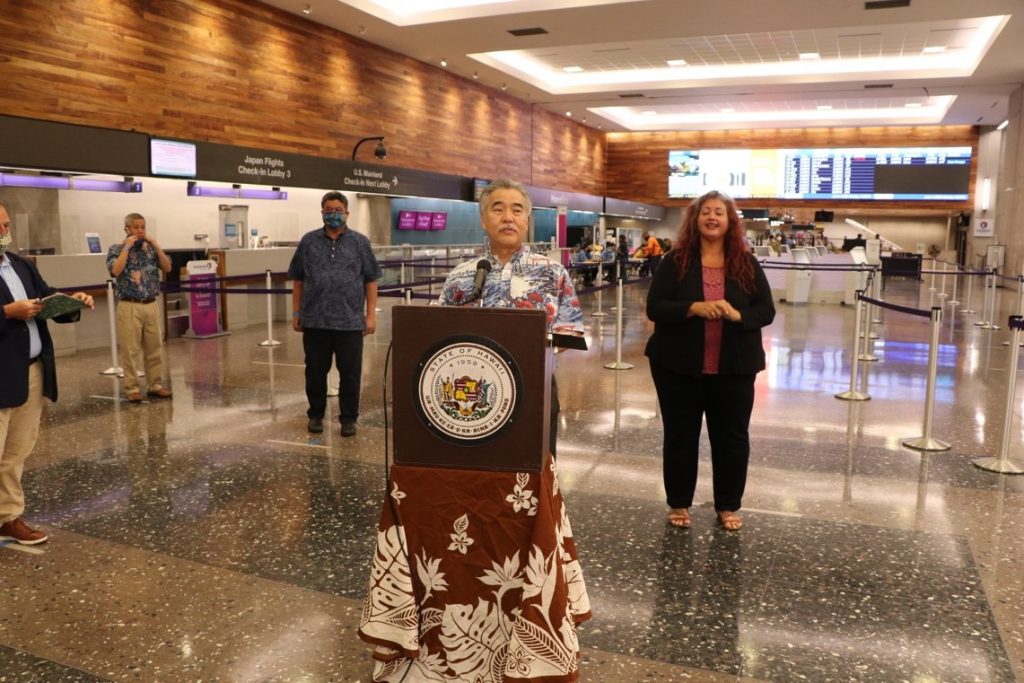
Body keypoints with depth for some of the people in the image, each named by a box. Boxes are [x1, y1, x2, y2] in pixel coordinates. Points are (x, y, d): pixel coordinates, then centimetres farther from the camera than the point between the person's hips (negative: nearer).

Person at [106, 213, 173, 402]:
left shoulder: (151, 248, 10)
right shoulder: (116, 249, -1)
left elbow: (167, 268, 3)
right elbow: (115, 271, -17)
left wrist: (156, 246, -4)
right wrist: (126, 247, -14)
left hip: (152, 305, 4)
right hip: (129, 307, -4)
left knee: (155, 347, 9)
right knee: (130, 350, 0)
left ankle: (155, 385, 18)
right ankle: (132, 388, 8)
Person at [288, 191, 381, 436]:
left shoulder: (360, 242, 4)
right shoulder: (308, 241, 7)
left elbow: (370, 280, 4)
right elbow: (298, 280, 10)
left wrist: (371, 315, -2)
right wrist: (296, 313, 6)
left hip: (350, 321, -1)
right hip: (315, 321, 1)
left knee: (350, 373, 4)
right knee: (315, 372, 10)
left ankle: (349, 419, 17)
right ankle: (316, 415, 26)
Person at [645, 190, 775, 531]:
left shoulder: (747, 264, 2)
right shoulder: (676, 261, -4)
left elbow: (766, 311, 0)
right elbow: (654, 307, -10)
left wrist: (737, 315, -20)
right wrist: (695, 308, -25)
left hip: (733, 368, 2)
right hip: (679, 365, -1)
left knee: (732, 437, 10)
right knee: (680, 436, 9)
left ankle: (728, 506, 27)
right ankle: (678, 504, 26)